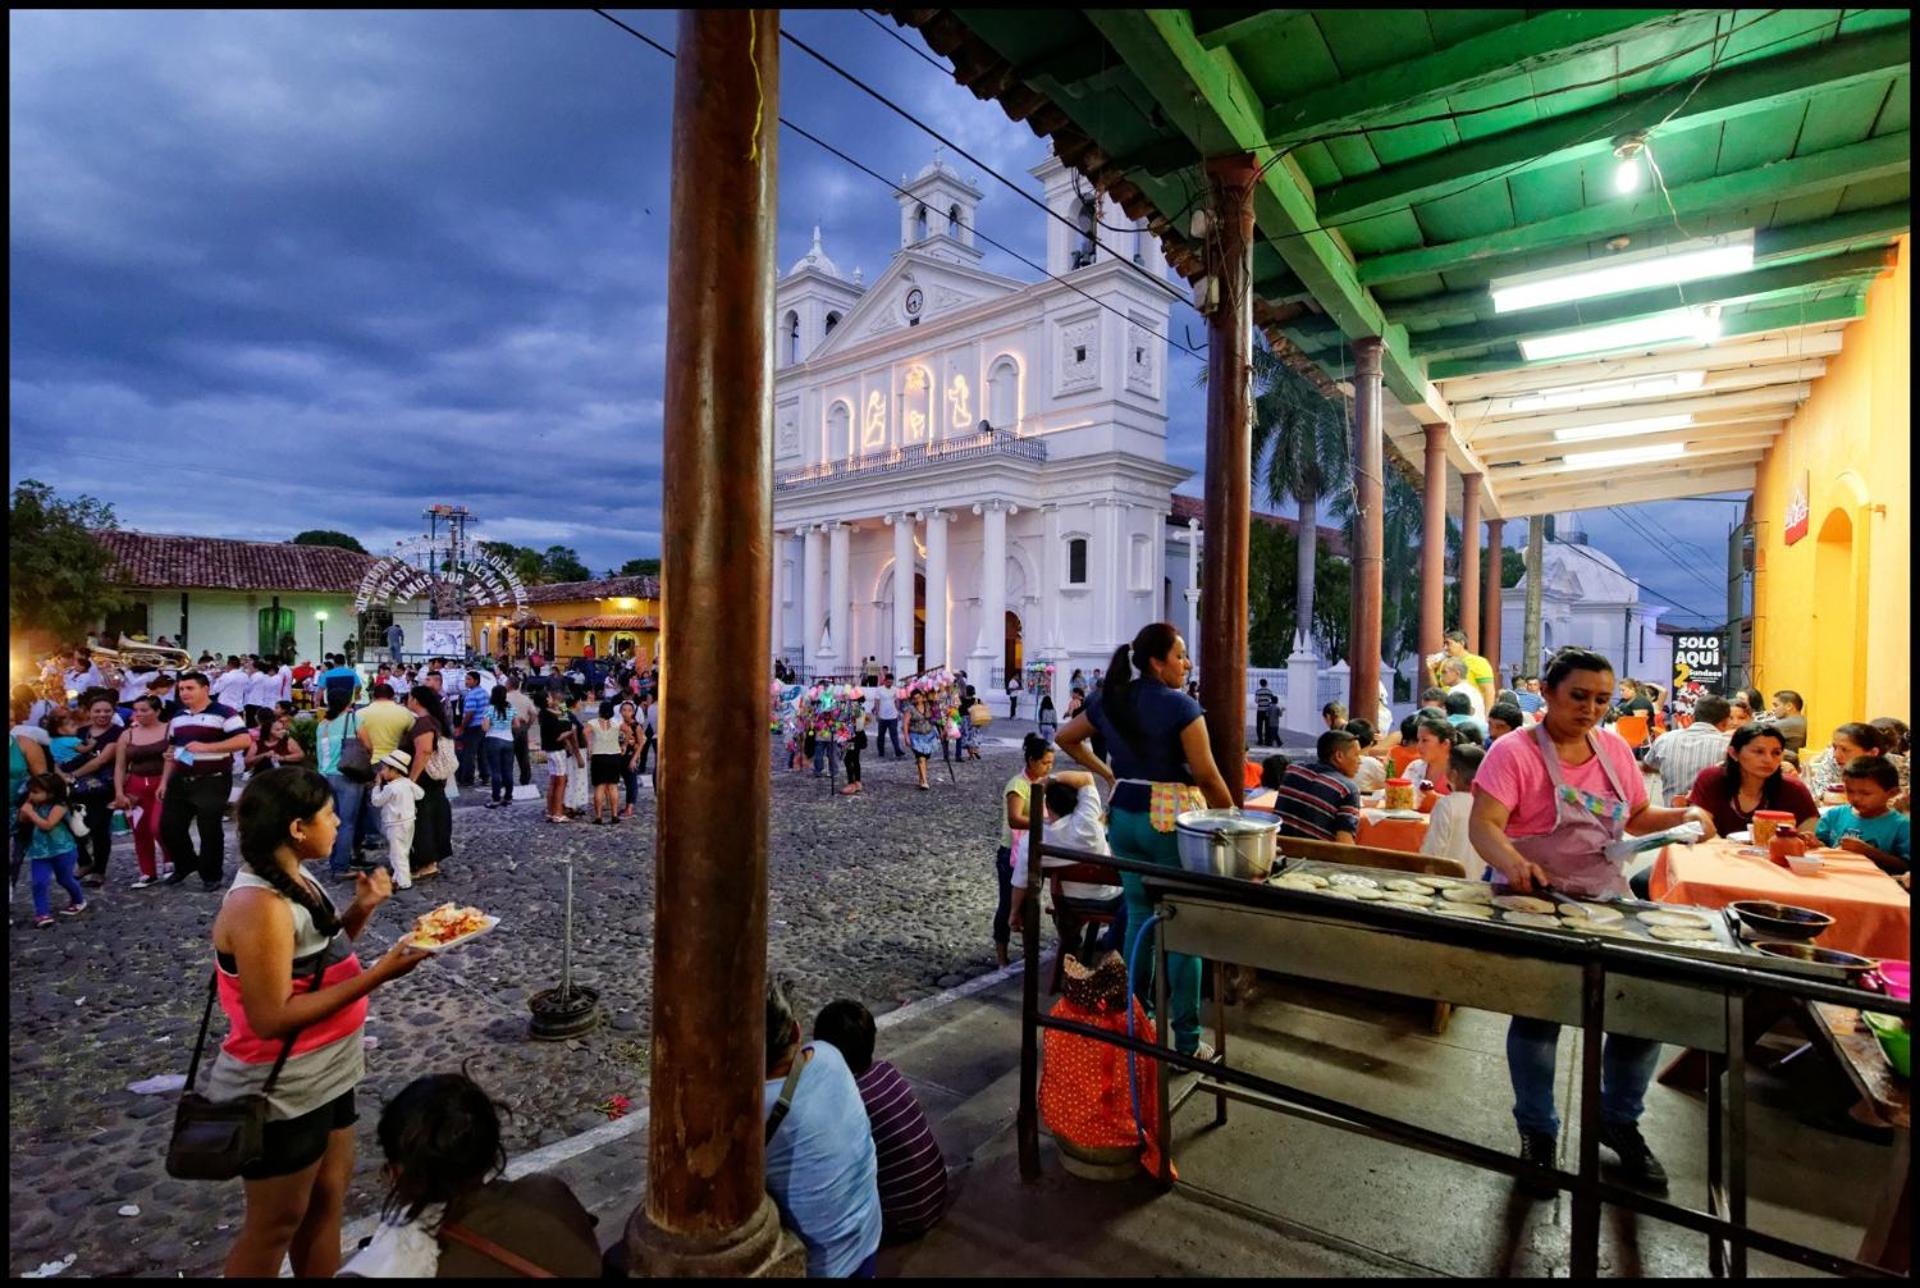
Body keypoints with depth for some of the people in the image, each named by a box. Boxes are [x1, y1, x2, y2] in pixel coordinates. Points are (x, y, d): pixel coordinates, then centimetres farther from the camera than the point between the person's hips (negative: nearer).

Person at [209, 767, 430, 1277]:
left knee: (328, 1195, 22)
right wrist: (375, 976, -31)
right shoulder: (259, 905, -27)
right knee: (277, 1222, 13)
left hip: (323, 1076, 8)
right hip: (280, 1093, -8)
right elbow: (272, 1018, -28)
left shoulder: (293, 881, 0)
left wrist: (361, 910, -5)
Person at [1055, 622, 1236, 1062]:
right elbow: (1206, 775, -16)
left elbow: (1065, 738, 16)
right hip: (1172, 818, -6)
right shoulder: (1180, 705, -14)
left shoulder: (1108, 700, 5)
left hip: (1125, 815, 6)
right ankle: (1187, 1040, 12)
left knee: (1138, 917, 18)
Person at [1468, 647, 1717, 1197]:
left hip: (1607, 900, 6)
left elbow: (1638, 816, 20)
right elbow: (1482, 825, -24)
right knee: (1538, 1012, -4)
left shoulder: (1615, 749, 6)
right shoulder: (1514, 753, -14)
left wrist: (1685, 815, 1)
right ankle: (1536, 1132, 20)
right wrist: (1513, 861, -43)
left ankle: (1619, 1122, 29)